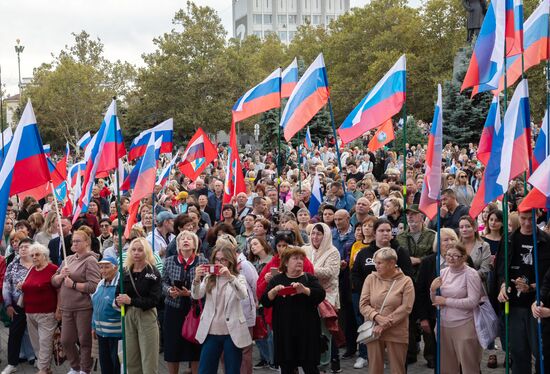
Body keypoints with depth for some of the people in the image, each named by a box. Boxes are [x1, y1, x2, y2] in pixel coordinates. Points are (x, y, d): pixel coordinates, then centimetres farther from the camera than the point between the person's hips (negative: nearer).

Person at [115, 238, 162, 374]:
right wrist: (119, 301, -15)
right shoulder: (125, 271, 7)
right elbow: (117, 294, 8)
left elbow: (154, 300, -15)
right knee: (131, 358, 10)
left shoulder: (153, 272, -7)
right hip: (128, 316, 5)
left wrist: (131, 301, -21)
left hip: (147, 316, -5)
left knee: (148, 359, -1)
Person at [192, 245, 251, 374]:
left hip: (232, 332, -2)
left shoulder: (239, 278, 0)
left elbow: (243, 295, -20)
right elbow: (196, 296, -7)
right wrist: (197, 279, -27)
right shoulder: (208, 278, 7)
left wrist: (230, 277, -35)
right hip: (211, 332, 2)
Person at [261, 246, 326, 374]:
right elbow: (264, 301, 0)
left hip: (306, 330, -1)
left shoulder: (309, 278, 6)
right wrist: (274, 290, -18)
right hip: (284, 331, 1)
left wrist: (304, 290, -26)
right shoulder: (277, 280, 8)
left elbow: (321, 295, -10)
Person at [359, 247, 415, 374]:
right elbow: (363, 304, -1)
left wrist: (385, 325, -16)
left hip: (396, 333, -2)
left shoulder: (405, 281, -4)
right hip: (373, 331, 2)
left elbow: (406, 308, -11)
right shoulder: (371, 278, 3)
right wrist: (377, 317, -19)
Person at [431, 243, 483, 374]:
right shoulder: (443, 272, 7)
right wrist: (433, 290, -8)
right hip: (444, 325, 6)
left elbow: (473, 302, -18)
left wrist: (446, 301, -14)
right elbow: (435, 301, 14)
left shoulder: (471, 274, -10)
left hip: (464, 326, -5)